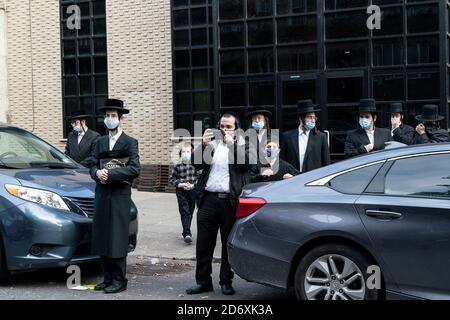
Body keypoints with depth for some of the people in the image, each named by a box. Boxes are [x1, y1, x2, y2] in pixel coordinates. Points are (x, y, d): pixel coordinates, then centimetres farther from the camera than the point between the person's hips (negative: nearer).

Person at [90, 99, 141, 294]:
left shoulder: (130, 143, -1)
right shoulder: (100, 142, 17)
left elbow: (134, 170, -11)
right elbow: (93, 166, 14)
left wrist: (109, 173, -15)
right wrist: (98, 172, -9)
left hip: (120, 196, -5)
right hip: (101, 195, 5)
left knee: (117, 239, -5)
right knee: (101, 239, 5)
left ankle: (119, 281, 3)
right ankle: (108, 278, 15)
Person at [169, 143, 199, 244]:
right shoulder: (177, 166, 0)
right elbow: (171, 179, 4)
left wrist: (193, 184, -12)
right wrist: (181, 184, -11)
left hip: (193, 191, 2)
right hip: (181, 192, -2)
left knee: (190, 213, 12)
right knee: (185, 212, -12)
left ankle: (186, 232, 27)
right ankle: (187, 233, -19)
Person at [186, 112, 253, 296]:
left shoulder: (242, 145, 7)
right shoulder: (212, 143, 14)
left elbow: (247, 164, -11)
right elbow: (197, 164, 5)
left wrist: (233, 144, -14)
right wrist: (203, 145, -8)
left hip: (230, 201, -2)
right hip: (209, 200, 3)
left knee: (229, 244, 6)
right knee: (204, 244, 4)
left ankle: (226, 282, 16)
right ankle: (203, 281, 13)